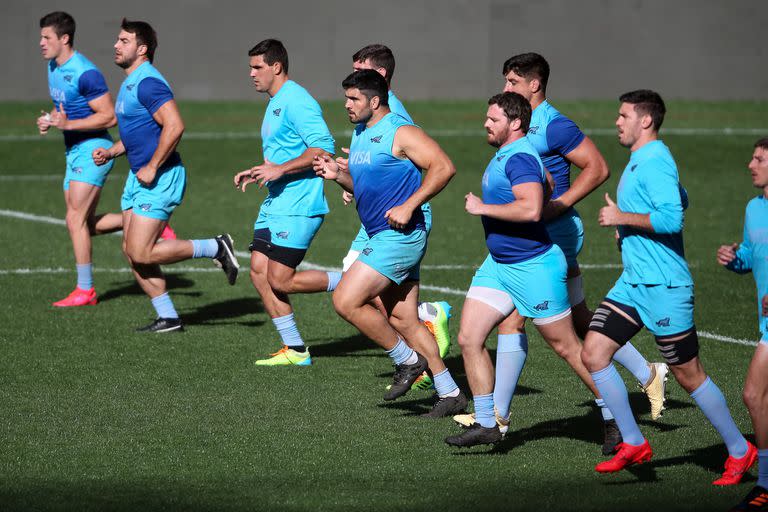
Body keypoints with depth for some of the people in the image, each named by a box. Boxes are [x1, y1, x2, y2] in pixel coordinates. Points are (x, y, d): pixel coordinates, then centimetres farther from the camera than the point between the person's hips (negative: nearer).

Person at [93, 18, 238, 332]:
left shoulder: (147, 83, -17)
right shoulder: (130, 83, 16)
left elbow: (174, 126, -27)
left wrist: (152, 168, -23)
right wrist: (111, 152, 12)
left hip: (160, 178, -10)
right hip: (139, 177, 10)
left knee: (141, 253, -13)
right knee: (132, 251, 6)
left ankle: (215, 248, 0)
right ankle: (168, 318, 11)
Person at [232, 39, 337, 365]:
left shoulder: (296, 100, -14)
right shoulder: (274, 103, 19)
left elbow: (323, 147, -22)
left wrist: (280, 169, -23)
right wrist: (258, 173, 16)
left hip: (298, 207, -10)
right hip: (276, 204, 10)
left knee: (280, 280, -12)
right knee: (259, 271, 4)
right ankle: (295, 350, 8)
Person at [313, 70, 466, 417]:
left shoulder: (400, 133, -13)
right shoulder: (360, 134, 16)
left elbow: (443, 167, -20)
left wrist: (408, 207, -24)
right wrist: (338, 175, 7)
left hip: (399, 236, -10)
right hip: (381, 238, 10)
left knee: (346, 301, -14)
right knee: (402, 320, 9)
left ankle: (408, 361, 0)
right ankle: (450, 394, 13)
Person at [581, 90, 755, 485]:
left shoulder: (654, 162, -16)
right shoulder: (639, 162, 15)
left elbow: (672, 217, -28)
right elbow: (678, 199, 30)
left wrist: (623, 218, -19)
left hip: (664, 288, -10)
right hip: (633, 284, 10)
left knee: (689, 375, -1)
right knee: (593, 355, 0)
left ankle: (740, 451, 13)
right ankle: (633, 444, 7)